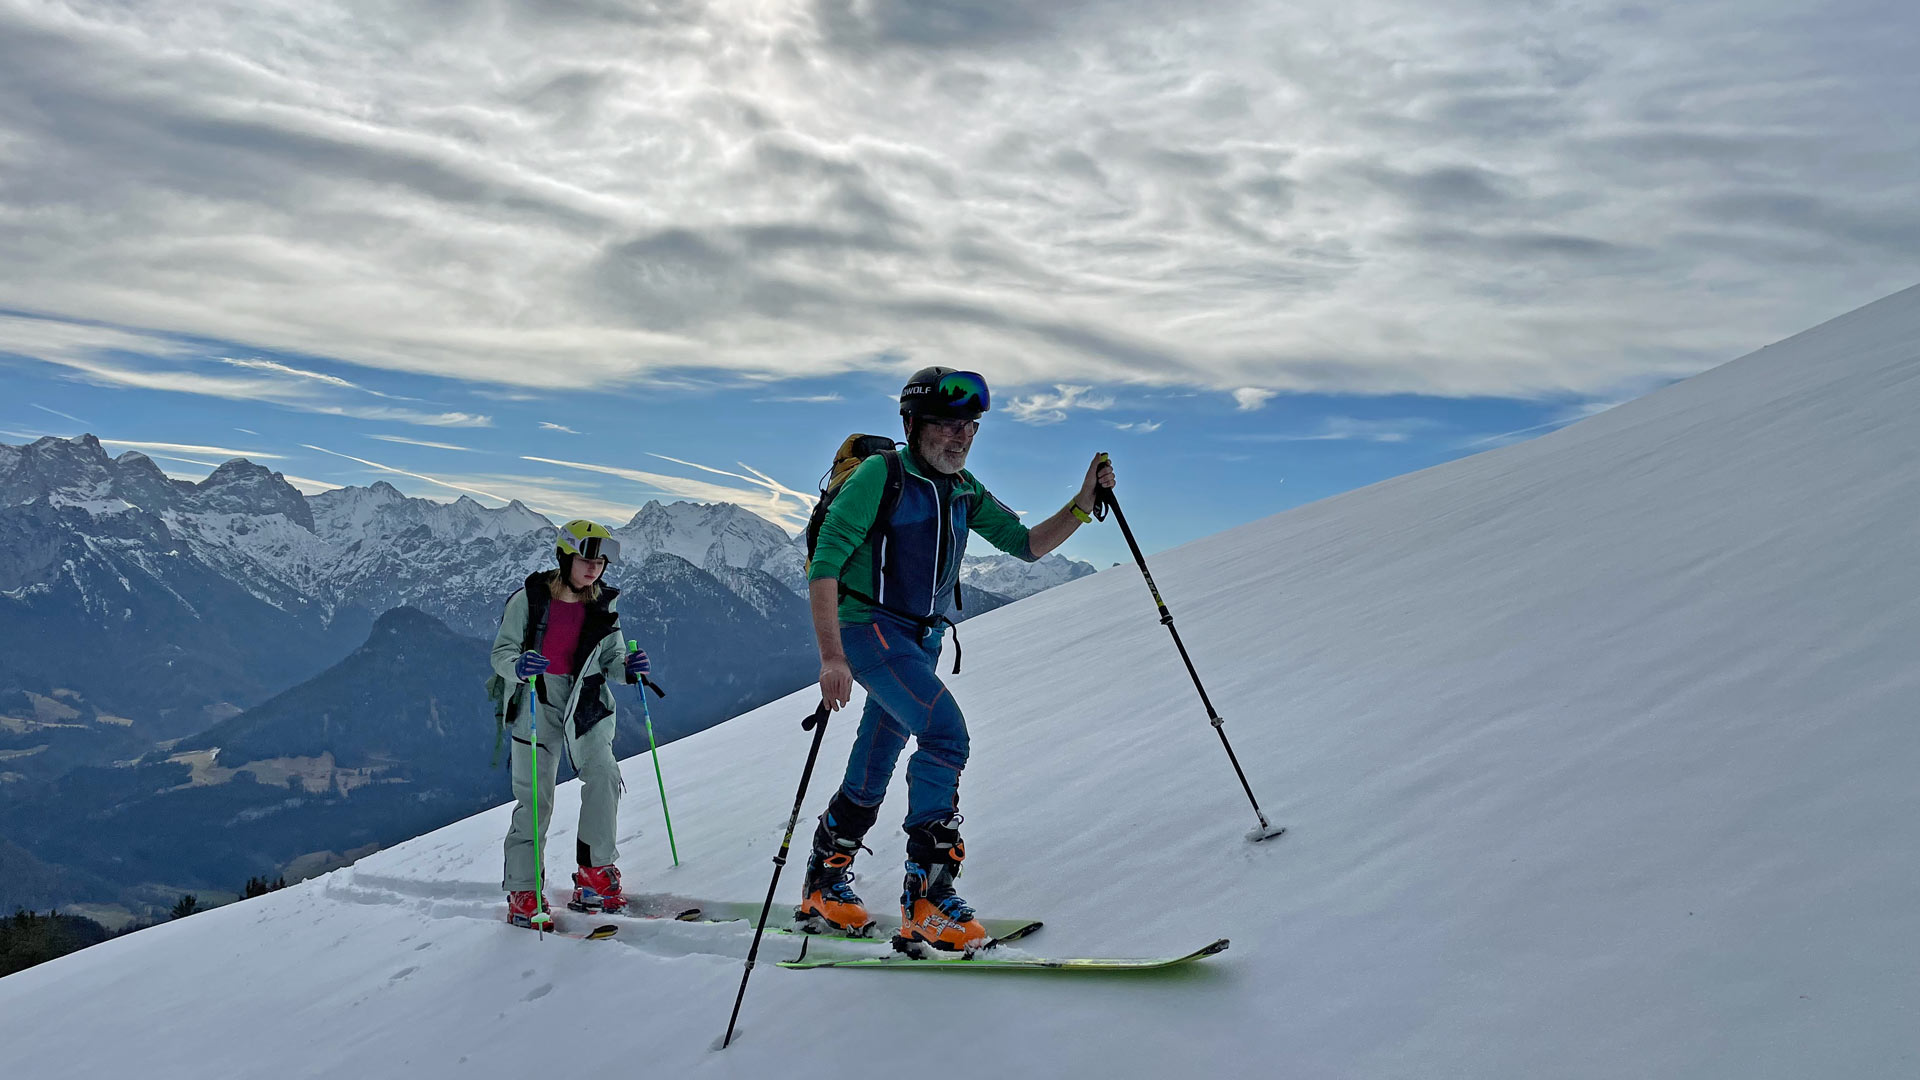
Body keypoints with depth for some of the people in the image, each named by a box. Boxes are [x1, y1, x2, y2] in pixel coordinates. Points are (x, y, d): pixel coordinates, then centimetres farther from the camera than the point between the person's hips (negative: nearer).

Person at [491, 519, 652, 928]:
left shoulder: (603, 608, 4)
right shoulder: (528, 600, -6)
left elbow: (611, 661, 10)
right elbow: (501, 653, -5)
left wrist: (629, 668, -12)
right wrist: (518, 666, -28)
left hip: (587, 705, 3)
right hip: (537, 703, -3)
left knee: (604, 776, -17)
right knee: (534, 798, -3)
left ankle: (595, 876, -5)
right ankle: (523, 894, 9)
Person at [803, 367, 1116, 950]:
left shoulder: (964, 492, 8)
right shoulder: (880, 476, -13)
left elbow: (1027, 543, 10)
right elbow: (823, 566, -18)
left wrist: (1082, 505, -7)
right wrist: (832, 657, -27)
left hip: (922, 639, 8)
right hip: (869, 627, -8)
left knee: (875, 769, 14)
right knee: (945, 731, -24)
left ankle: (824, 885, 32)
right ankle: (927, 898, -21)